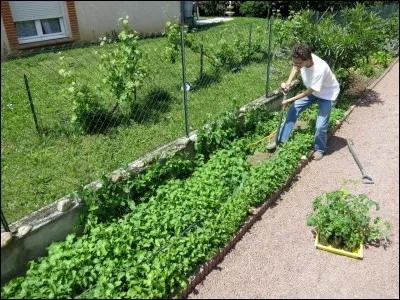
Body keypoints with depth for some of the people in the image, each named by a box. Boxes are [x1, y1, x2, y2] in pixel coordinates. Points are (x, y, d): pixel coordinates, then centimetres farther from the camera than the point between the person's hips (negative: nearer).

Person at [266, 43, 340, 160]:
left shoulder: (320, 69, -41)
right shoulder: (302, 59, -24)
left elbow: (309, 92, -28)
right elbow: (295, 67, 3)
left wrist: (290, 100, -21)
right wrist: (288, 82, -12)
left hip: (327, 94, -6)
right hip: (312, 90, 7)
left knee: (320, 126, -12)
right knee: (293, 110, 4)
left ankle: (320, 149, 18)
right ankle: (280, 140, 16)